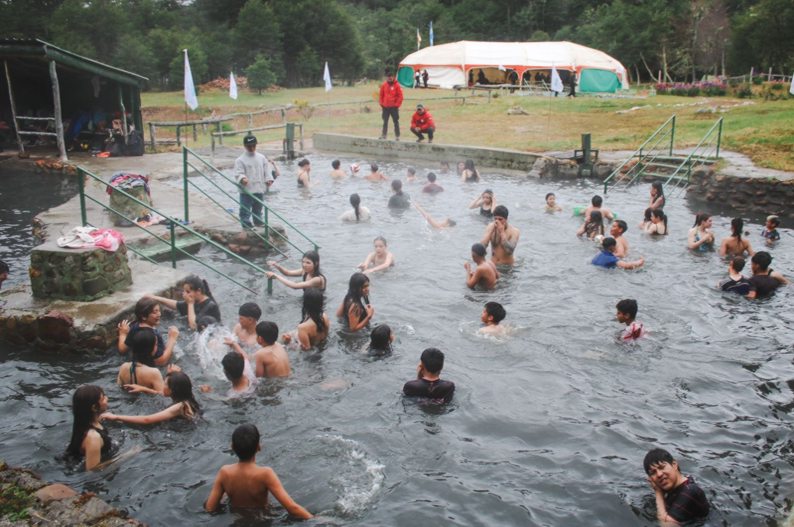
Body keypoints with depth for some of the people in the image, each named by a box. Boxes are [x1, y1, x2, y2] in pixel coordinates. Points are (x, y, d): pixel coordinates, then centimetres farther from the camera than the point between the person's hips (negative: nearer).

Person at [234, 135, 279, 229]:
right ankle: (246, 224, 4)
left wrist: (269, 179, -7)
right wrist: (242, 178, -34)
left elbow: (266, 171, 10)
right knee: (245, 210, -2)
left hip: (259, 190, 5)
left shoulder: (262, 158, 8)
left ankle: (259, 222, 33)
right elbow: (238, 173, -13)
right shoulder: (240, 160, -6)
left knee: (258, 209, 20)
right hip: (246, 190, -4)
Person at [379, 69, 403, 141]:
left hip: (394, 107, -4)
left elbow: (400, 96, -6)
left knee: (396, 122, 1)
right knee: (385, 122, 10)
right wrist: (382, 104, 5)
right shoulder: (384, 85, 6)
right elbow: (381, 95, 13)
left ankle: (397, 136, 3)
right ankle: (383, 135, 17)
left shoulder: (397, 85, -5)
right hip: (385, 107, 4)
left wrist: (397, 105, -11)